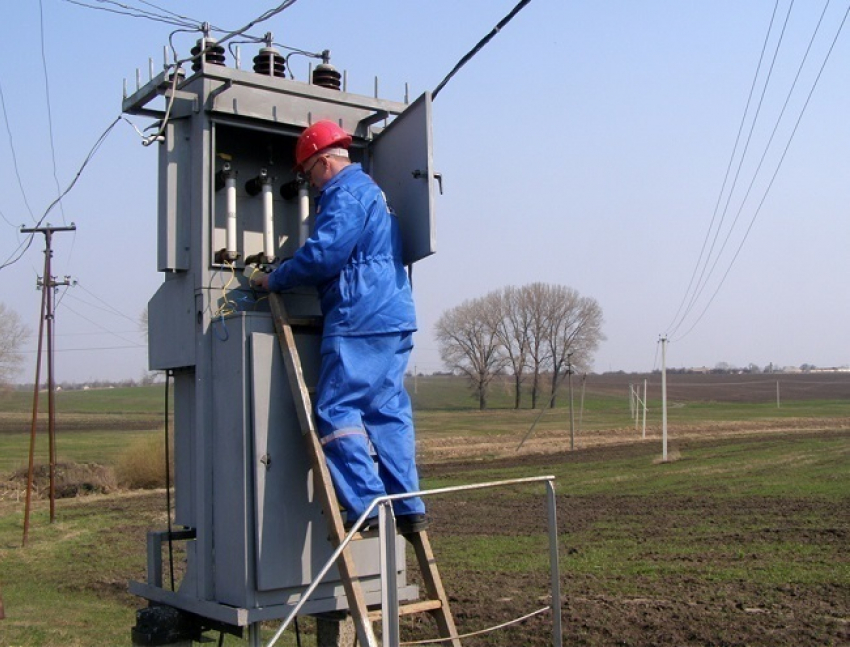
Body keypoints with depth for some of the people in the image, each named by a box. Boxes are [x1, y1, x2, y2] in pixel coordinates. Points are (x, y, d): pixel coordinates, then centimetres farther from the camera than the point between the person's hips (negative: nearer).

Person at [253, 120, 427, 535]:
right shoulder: (370, 190, 26)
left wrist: (276, 280, -2)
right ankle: (408, 508, 10)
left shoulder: (345, 194, -7)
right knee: (387, 410, 9)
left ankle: (366, 505, -13)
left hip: (360, 319, -10)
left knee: (336, 411, -9)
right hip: (394, 317, 10)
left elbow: (323, 254, -17)